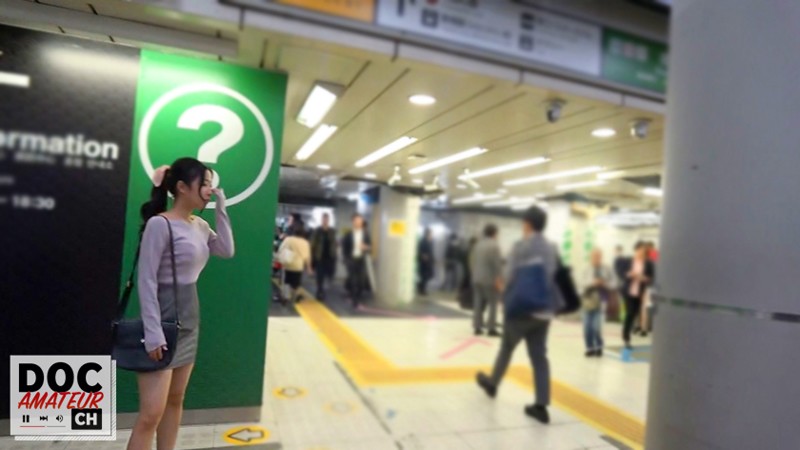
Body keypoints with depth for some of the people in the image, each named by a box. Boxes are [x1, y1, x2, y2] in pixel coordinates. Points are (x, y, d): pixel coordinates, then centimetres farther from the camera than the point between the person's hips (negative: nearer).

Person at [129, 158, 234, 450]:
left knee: (175, 401, 17)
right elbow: (146, 281, -17)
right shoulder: (160, 224, -15)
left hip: (189, 324, 8)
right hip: (163, 325, -8)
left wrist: (221, 209, 1)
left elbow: (227, 251, 2)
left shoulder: (200, 226, 7)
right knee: (151, 414, -3)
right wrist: (153, 333, -20)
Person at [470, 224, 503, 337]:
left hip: (477, 279, 7)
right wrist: (499, 280, -15)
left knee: (478, 304, 8)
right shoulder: (494, 245, -12)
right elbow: (497, 264, -17)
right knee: (492, 304, 1)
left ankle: (477, 327, 11)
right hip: (490, 280, -7)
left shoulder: (478, 245, 9)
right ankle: (492, 328, 2)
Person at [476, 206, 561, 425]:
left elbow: (511, 278, -14)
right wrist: (551, 304, 14)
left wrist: (507, 303, 0)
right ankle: (541, 405, 8)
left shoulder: (520, 246, -12)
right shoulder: (552, 248, 6)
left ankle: (492, 383, 36)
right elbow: (556, 278, 7)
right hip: (544, 311, 5)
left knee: (507, 348, 15)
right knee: (540, 357, 7)